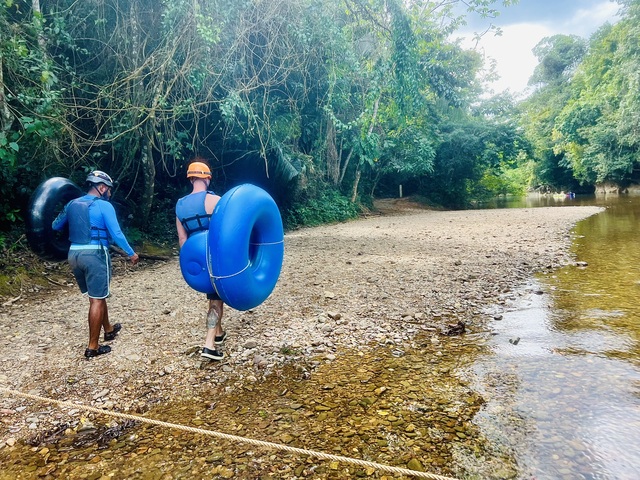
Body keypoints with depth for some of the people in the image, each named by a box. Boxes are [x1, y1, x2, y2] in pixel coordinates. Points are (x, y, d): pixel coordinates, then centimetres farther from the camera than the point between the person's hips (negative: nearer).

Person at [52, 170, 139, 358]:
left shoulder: (72, 204, 12)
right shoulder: (104, 206, -7)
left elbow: (55, 226, 24)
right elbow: (116, 233, -11)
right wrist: (131, 253, 0)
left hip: (74, 254, 7)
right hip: (94, 254, -7)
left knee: (96, 295, 23)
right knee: (97, 300, 1)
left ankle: (108, 329, 40)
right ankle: (93, 347, 5)